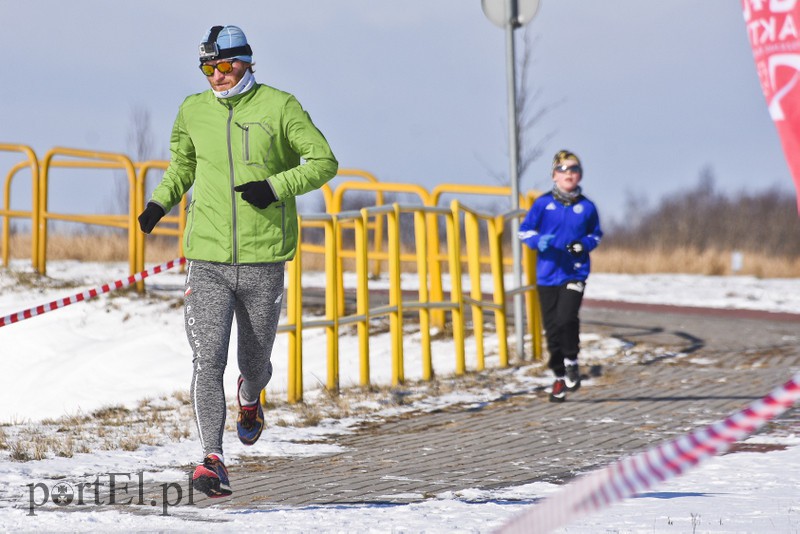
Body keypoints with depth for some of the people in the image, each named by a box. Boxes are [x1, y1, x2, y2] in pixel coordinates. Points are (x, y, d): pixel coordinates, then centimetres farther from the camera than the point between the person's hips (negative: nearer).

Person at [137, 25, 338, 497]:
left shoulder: (278, 107, -3)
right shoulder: (194, 111, 6)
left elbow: (324, 161, -1)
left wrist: (276, 187, -16)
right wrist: (160, 202, 7)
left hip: (263, 259, -1)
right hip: (207, 260, 1)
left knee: (254, 360, 12)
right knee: (208, 360, -13)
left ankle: (250, 396, 49)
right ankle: (213, 460, -14)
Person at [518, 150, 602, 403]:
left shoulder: (586, 207, 2)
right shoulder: (543, 203, 1)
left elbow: (596, 234, 16)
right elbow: (524, 230, 4)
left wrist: (584, 244, -5)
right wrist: (539, 241, -16)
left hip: (575, 273, -1)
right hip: (547, 274, 1)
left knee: (566, 317, -22)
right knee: (552, 327, 4)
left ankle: (571, 361, 4)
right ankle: (560, 377, 20)